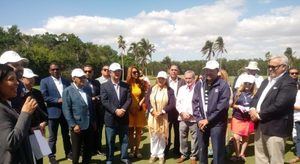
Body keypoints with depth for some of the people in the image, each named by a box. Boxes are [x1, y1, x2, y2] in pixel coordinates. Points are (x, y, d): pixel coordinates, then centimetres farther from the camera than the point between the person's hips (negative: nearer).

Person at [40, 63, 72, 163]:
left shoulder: (66, 81, 9)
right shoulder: (45, 81, -3)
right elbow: (44, 97, -11)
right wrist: (57, 100, -18)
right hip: (53, 112, -3)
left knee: (66, 135, 16)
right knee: (52, 137, 8)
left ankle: (68, 153, 29)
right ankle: (51, 156, 22)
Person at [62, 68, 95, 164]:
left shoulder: (88, 90, 10)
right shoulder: (67, 91, -8)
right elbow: (66, 110, -13)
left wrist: (93, 121, 11)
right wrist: (73, 125, -17)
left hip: (89, 126, 5)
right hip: (77, 126, -5)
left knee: (88, 148, 15)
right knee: (76, 150, 11)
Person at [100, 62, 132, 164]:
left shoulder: (126, 85, 7)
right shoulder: (104, 86, -3)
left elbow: (129, 99, -1)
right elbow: (104, 101, -11)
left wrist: (123, 109, -17)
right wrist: (115, 111, -19)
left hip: (124, 118, 3)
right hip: (111, 118, -3)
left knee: (124, 139, 14)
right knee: (110, 141, 9)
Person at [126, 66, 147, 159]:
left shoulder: (141, 83, 4)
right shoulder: (126, 84, -6)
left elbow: (144, 96, 7)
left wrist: (140, 104, -6)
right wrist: (130, 107, -8)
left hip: (139, 109, 3)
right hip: (129, 110, -2)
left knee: (138, 130, 7)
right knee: (131, 130, 8)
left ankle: (137, 149, 17)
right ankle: (131, 149, 18)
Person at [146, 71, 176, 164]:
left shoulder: (169, 90, -3)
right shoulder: (151, 89, 5)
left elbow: (172, 105, -10)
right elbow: (147, 102, 1)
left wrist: (161, 112, -17)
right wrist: (153, 111, -14)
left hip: (164, 117, -2)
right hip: (152, 116, 2)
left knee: (162, 136, 6)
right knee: (153, 136, 9)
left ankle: (161, 155, 21)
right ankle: (153, 154, 23)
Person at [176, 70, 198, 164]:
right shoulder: (181, 89, 11)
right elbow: (178, 103, 9)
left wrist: (191, 114, -14)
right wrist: (182, 113, -6)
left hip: (194, 118, -4)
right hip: (182, 118, 5)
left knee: (194, 138, 5)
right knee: (182, 136, 12)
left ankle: (193, 156, 19)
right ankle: (184, 154, 27)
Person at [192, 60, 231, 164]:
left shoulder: (223, 85, -7)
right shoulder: (199, 85, 6)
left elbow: (223, 105, -13)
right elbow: (195, 102, 5)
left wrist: (208, 119, -13)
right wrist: (199, 119, -6)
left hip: (217, 123, -4)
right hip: (202, 122, 4)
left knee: (217, 150, 2)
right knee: (202, 148, 16)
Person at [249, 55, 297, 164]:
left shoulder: (288, 83, -13)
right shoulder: (266, 81, 16)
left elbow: (279, 105, -22)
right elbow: (256, 97, 14)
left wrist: (260, 115, -15)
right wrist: (252, 109, -7)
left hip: (275, 127, -8)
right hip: (260, 125, 8)